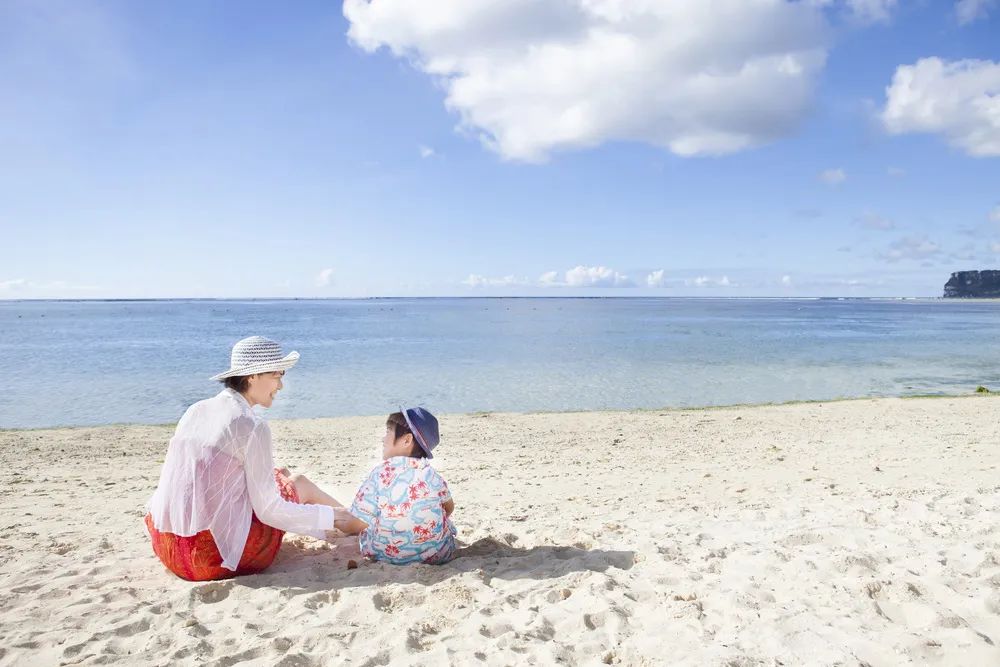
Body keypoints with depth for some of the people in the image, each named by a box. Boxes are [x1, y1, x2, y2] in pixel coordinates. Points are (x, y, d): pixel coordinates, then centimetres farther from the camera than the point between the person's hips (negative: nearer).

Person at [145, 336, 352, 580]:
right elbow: (269, 511, -12)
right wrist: (329, 516, 1)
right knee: (300, 484, 14)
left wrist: (266, 475, 27)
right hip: (218, 558, -7)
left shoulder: (195, 410, 6)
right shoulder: (252, 425, -16)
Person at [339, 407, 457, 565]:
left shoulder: (381, 473, -14)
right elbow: (449, 508, 14)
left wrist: (338, 525, 10)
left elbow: (358, 524, -12)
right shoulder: (432, 474, -4)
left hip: (387, 555, -2)